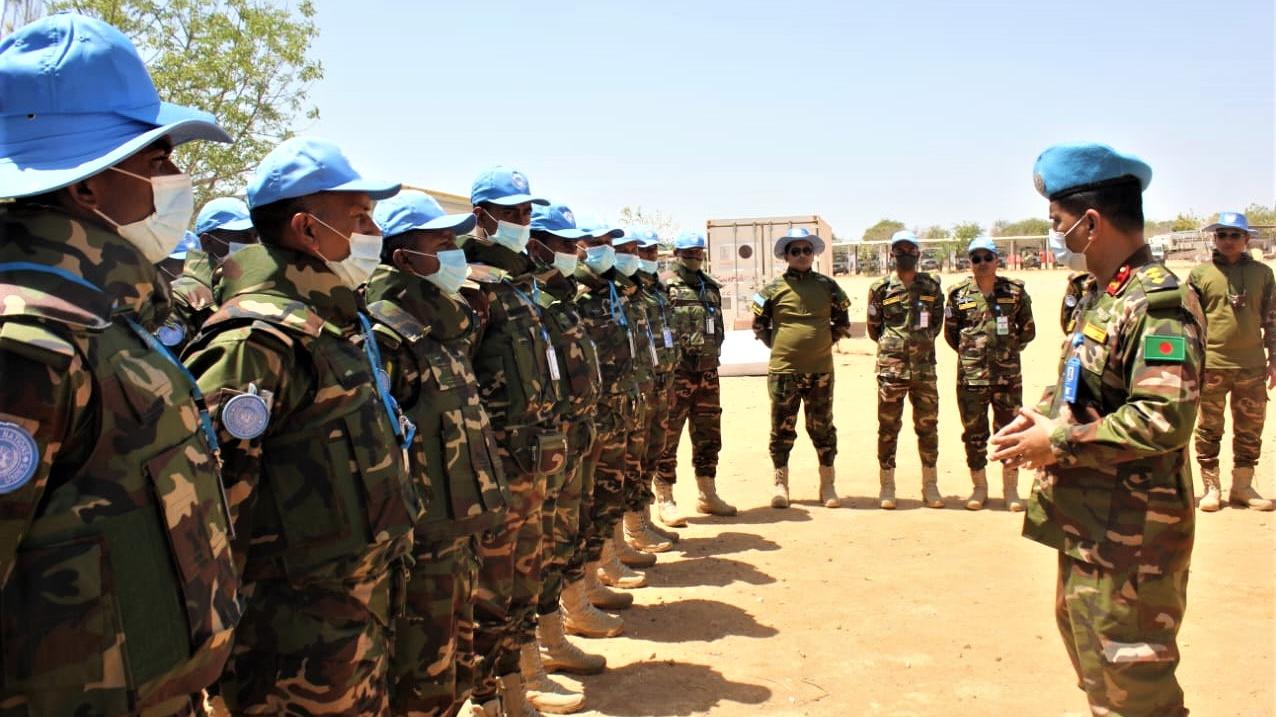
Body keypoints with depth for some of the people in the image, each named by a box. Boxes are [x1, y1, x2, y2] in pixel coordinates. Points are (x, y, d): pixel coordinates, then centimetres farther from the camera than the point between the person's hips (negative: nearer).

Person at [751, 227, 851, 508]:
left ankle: (828, 485, 19)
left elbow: (843, 321, 16)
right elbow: (758, 324, 9)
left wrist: (826, 341, 6)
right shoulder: (774, 288, 0)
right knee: (782, 429, 4)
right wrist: (776, 345, 2)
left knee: (822, 428, 9)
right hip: (783, 370, -2)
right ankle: (780, 485, 15)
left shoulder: (827, 286, 6)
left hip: (820, 369, 2)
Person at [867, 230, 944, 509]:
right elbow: (873, 328, 8)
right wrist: (893, 346, 11)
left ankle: (930, 486, 17)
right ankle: (887, 486, 12)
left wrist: (922, 342, 11)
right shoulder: (881, 289, 1)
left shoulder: (932, 287, 7)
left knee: (928, 426, 6)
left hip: (924, 367, 2)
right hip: (891, 368, -2)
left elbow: (937, 322, 16)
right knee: (888, 428, 3)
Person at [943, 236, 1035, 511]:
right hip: (971, 376, 0)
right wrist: (970, 353, 7)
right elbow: (950, 333, 10)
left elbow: (1028, 330, 10)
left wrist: (1010, 349, 6)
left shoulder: (1014, 291, 2)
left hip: (1008, 374, 0)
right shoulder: (959, 295, 2)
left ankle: (1011, 489, 17)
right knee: (974, 434, 6)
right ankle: (979, 488, 19)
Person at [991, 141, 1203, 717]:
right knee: (1088, 650, 24)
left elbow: (1164, 419, -29)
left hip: (1127, 540, -10)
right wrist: (1039, 416, 2)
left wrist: (1058, 443, -21)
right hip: (1088, 526, 10)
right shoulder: (1105, 298, 11)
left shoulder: (1159, 301, -20)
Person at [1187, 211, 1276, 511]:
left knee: (1250, 430, 9)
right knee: (1209, 429, 4)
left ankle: (1242, 486, 21)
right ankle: (1211, 487, 15)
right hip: (1211, 365, -2)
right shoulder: (1200, 274, 1)